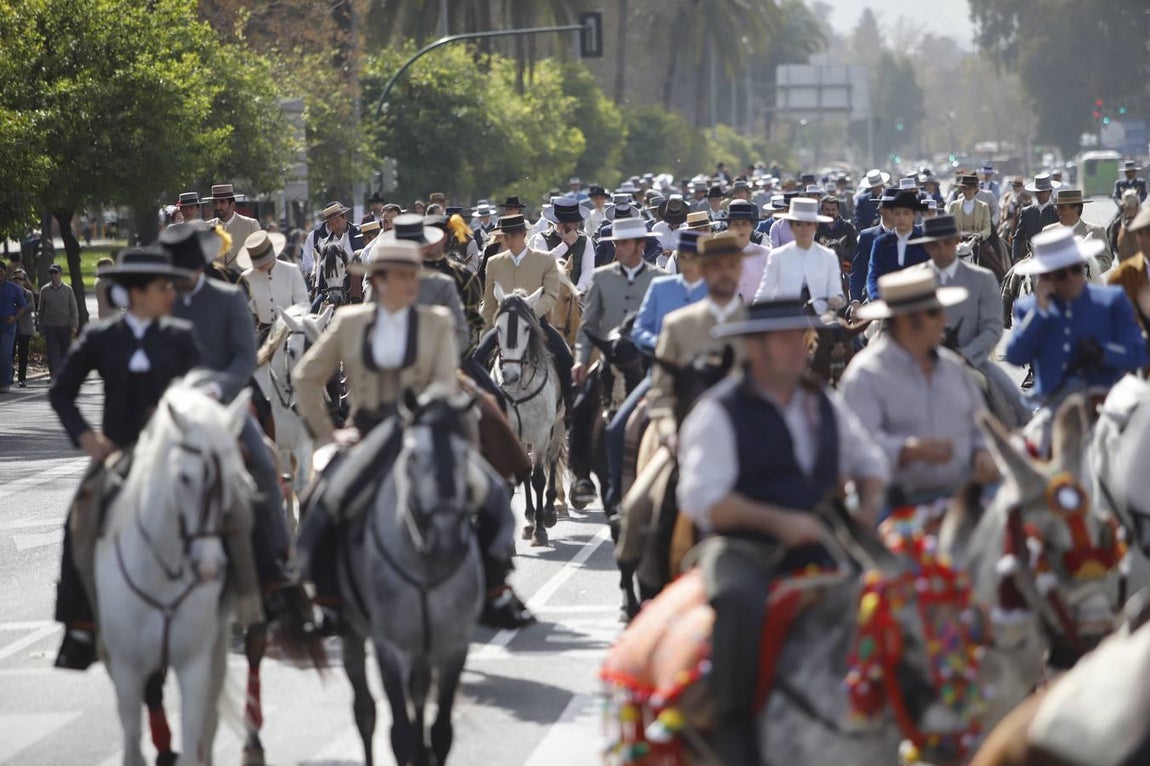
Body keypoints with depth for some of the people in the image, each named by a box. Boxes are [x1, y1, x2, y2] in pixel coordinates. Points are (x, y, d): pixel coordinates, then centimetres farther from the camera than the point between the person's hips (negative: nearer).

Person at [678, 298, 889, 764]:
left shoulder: (823, 406, 15)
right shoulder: (719, 413, -4)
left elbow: (868, 461, 28)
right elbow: (701, 499, -14)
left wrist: (868, 507, 6)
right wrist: (778, 521, -21)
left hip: (814, 549, 6)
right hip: (741, 550, -6)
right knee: (742, 601, -38)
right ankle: (733, 729, -29)